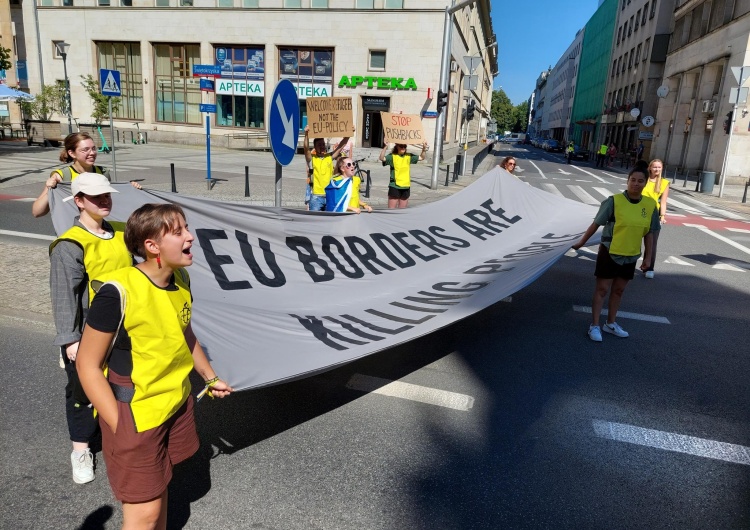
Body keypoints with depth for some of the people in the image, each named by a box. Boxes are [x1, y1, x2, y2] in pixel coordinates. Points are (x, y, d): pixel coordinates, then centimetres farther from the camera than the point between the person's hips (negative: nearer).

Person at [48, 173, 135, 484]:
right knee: (84, 391, 11)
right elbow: (64, 295, -19)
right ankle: (81, 450, 28)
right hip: (87, 336, -5)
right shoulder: (70, 245, -16)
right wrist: (70, 338, -22)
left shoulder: (121, 234, 5)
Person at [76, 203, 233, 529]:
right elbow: (88, 364, -17)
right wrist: (121, 427, -17)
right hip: (135, 415, -6)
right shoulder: (119, 292, -24)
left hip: (177, 404, 6)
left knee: (159, 487, 22)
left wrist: (210, 378, 17)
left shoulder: (180, 278, -3)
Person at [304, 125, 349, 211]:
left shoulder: (330, 157, 8)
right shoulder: (311, 159, 0)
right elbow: (306, 149, -18)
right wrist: (306, 134, -33)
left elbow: (341, 145, 2)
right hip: (316, 196, -3)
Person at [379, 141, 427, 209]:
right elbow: (382, 158, -23)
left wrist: (424, 149, -1)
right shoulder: (392, 156, -7)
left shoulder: (409, 156, 8)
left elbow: (421, 157, 15)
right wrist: (385, 147, -35)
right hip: (395, 187, -5)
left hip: (406, 187, 5)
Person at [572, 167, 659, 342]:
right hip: (610, 253, -4)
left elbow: (649, 233, 6)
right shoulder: (614, 201, -15)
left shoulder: (650, 205, -2)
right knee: (602, 289, 3)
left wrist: (648, 257, 8)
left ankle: (611, 324, 31)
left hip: (631, 256, 4)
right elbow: (596, 224, -9)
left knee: (618, 290, 17)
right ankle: (594, 325, 13)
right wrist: (581, 242, -3)